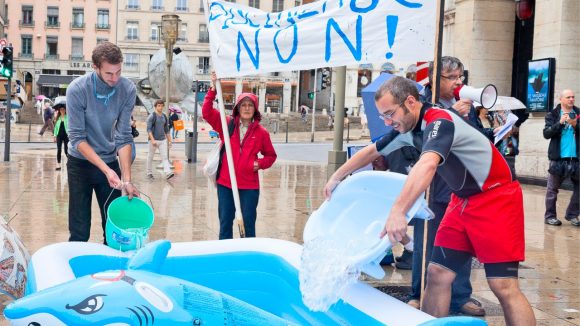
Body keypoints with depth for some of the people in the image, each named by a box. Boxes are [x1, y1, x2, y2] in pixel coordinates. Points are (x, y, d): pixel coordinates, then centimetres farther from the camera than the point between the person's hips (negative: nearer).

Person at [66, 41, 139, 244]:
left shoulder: (128, 90, -12)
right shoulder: (77, 90, -19)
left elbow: (123, 137, -11)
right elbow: (77, 138, -18)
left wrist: (127, 179, -19)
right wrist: (106, 170, -27)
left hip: (111, 162, 2)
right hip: (81, 163, -2)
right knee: (79, 232, -2)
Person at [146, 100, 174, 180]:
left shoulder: (164, 116, 12)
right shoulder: (152, 116, -6)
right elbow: (148, 129, -14)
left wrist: (169, 140, 15)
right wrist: (152, 140, -23)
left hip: (163, 140, 5)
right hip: (154, 140, -5)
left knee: (165, 157, -7)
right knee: (150, 157, 7)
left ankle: (168, 173, -18)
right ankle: (149, 173, 19)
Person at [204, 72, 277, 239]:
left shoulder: (261, 132, -1)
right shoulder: (227, 124, 2)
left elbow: (271, 155, 10)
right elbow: (207, 112, -5)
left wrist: (260, 164, -10)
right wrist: (213, 89, -14)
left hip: (249, 186, -1)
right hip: (225, 183, 1)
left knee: (249, 223, 6)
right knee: (225, 222, 10)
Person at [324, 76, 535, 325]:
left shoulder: (439, 122, -26)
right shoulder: (407, 126, 1)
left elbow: (427, 166, -45)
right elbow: (371, 151, 17)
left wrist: (398, 211, -55)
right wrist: (336, 177, 21)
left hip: (496, 198, -8)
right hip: (462, 199, 8)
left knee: (503, 286, -13)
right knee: (437, 274, 2)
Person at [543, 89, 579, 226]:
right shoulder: (553, 115, 2)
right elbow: (546, 133, -8)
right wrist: (560, 123, -18)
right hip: (558, 158, -3)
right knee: (552, 189, 4)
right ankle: (550, 216, 12)